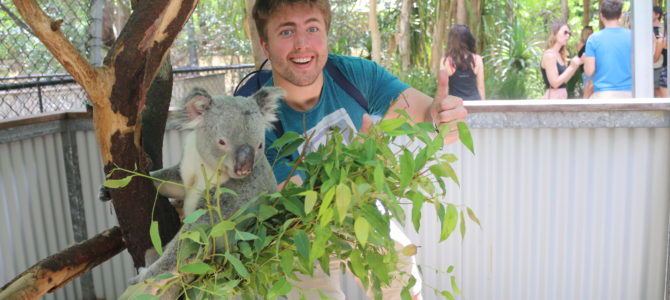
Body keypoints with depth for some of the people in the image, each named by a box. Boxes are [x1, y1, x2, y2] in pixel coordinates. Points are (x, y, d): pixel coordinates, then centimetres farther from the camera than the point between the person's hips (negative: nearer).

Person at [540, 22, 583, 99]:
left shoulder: (560, 55, 14)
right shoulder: (549, 55, -12)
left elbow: (564, 81, 16)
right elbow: (554, 83, -17)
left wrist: (576, 65, 8)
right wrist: (571, 67, -16)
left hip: (562, 96, 10)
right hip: (553, 97, -10)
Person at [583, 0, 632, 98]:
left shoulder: (594, 38, -4)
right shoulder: (632, 36, 1)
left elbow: (589, 71, -6)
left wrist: (585, 60, 14)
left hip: (603, 94, -2)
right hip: (628, 93, 2)